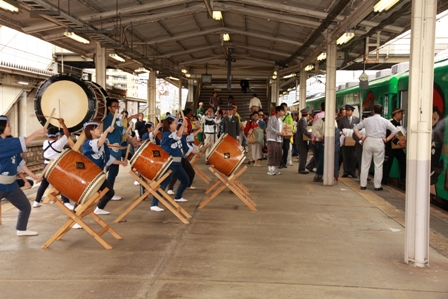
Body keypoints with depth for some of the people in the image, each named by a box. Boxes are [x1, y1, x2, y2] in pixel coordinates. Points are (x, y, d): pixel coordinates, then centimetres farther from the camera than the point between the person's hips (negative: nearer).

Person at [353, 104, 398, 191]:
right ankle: (377, 186, 6)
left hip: (368, 141, 1)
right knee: (378, 165, 5)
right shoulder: (385, 121, 4)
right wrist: (387, 139, -1)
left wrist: (361, 137, 6)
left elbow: (355, 128, 9)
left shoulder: (367, 120, 8)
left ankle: (363, 185, 11)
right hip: (379, 142, -1)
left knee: (365, 164, 8)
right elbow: (395, 131, -4)